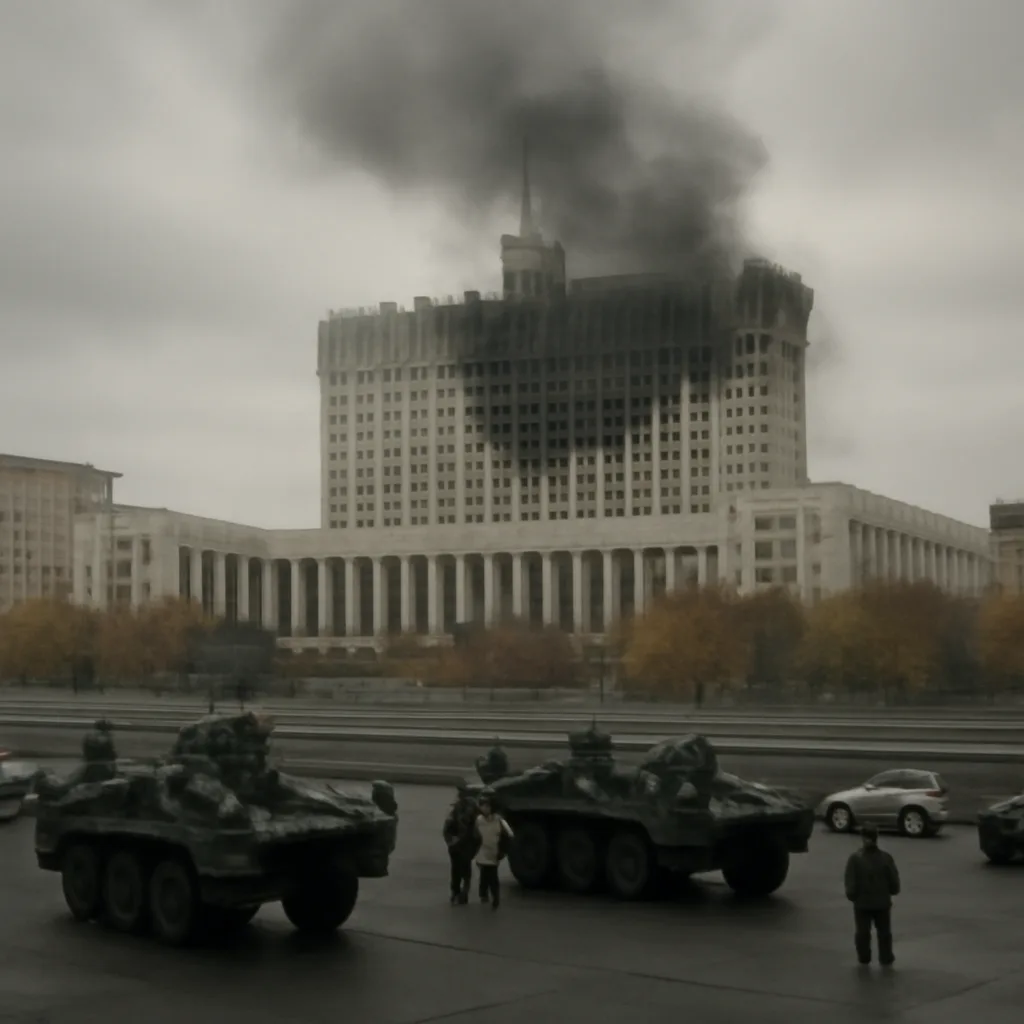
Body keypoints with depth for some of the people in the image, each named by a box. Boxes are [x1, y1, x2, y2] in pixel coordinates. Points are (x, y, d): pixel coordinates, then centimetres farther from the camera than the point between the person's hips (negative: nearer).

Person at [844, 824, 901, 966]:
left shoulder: (855, 858, -15)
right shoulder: (886, 858, -11)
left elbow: (850, 883, -14)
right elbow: (894, 882, -5)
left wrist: (851, 896, 3)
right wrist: (892, 891, 15)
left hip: (862, 902, -1)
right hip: (882, 901, 1)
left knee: (862, 932, 15)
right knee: (884, 932, 17)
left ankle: (864, 958, 25)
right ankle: (885, 958, 23)